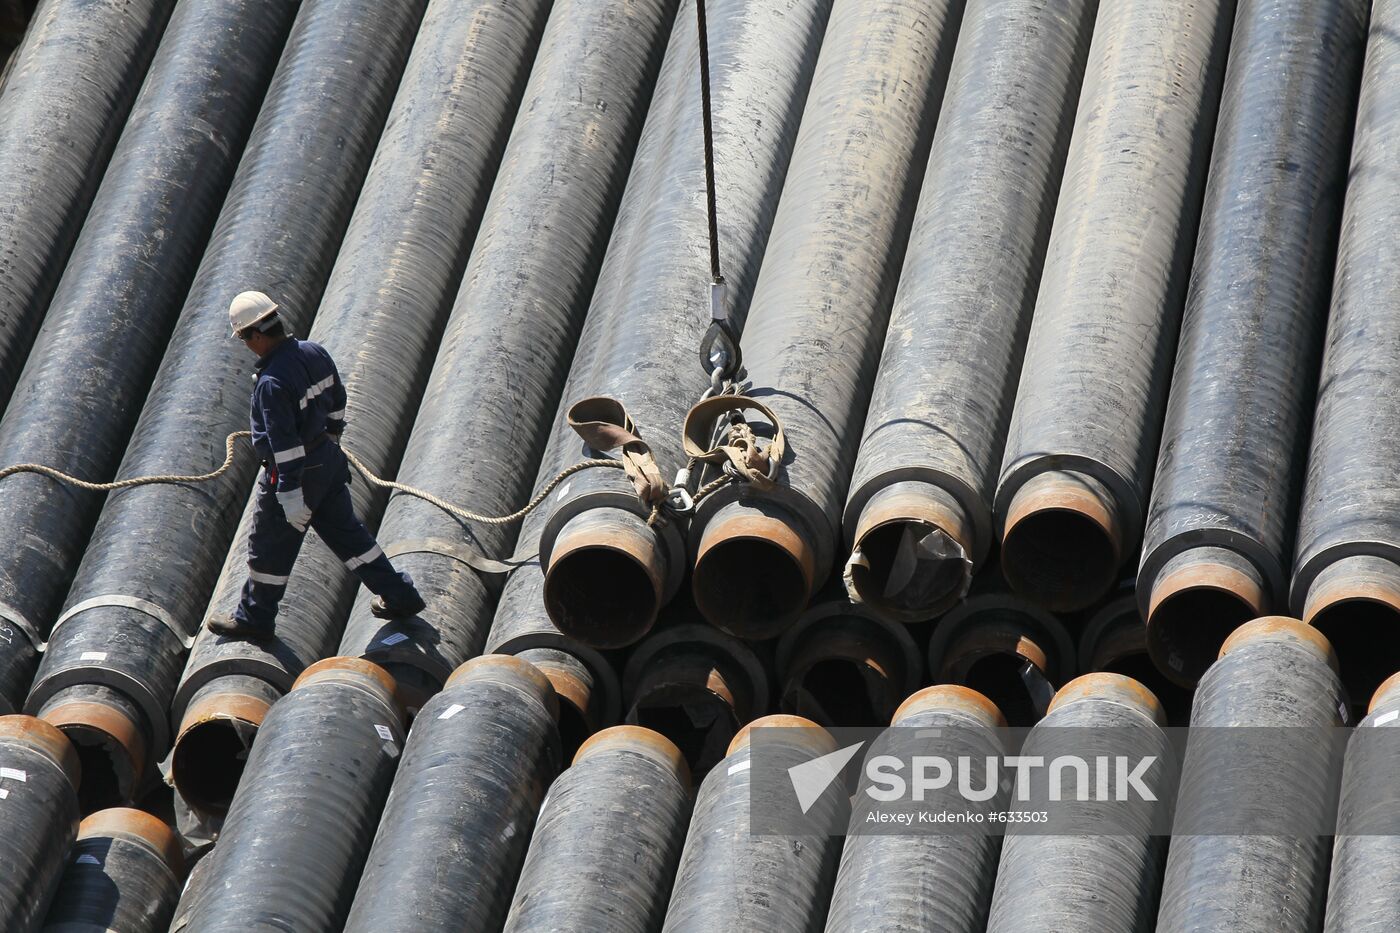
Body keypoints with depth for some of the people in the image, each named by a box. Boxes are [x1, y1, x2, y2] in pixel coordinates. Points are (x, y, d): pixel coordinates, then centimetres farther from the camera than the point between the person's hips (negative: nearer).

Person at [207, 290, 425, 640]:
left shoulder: (272, 383, -28)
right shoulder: (315, 353, -3)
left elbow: (284, 444, -27)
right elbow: (336, 403, 11)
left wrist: (291, 496, -23)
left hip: (296, 470, -8)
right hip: (329, 460, 8)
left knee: (269, 548, 10)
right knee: (345, 530, 21)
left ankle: (255, 618, 26)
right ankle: (400, 596, 26)